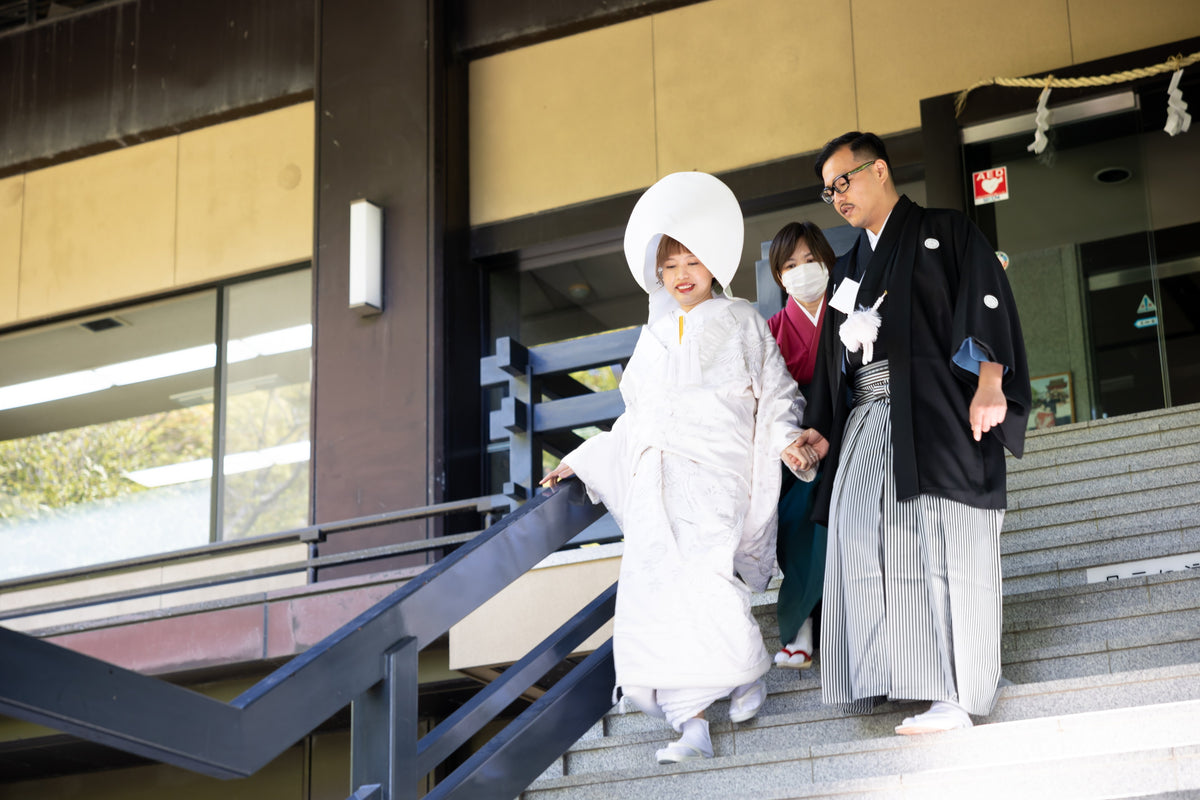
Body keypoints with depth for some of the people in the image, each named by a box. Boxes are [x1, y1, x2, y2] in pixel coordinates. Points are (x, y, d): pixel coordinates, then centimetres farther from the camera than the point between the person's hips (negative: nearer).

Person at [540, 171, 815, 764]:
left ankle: (748, 669, 3)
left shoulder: (742, 324, 11)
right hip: (654, 481, 5)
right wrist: (583, 461, 26)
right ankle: (691, 727, -7)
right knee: (653, 592, -9)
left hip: (714, 475, -4)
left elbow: (776, 393, 8)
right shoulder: (655, 337, 23)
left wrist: (787, 439, -12)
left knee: (702, 574, -25)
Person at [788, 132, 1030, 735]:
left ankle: (958, 693, -11)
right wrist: (822, 430, 13)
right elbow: (833, 355, 24)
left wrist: (989, 380, -21)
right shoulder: (849, 268, 26)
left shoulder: (945, 233, 8)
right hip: (866, 419, 6)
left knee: (947, 545, -10)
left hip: (933, 414, -6)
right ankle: (888, 678, -4)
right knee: (862, 541, -6)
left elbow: (986, 297, -6)